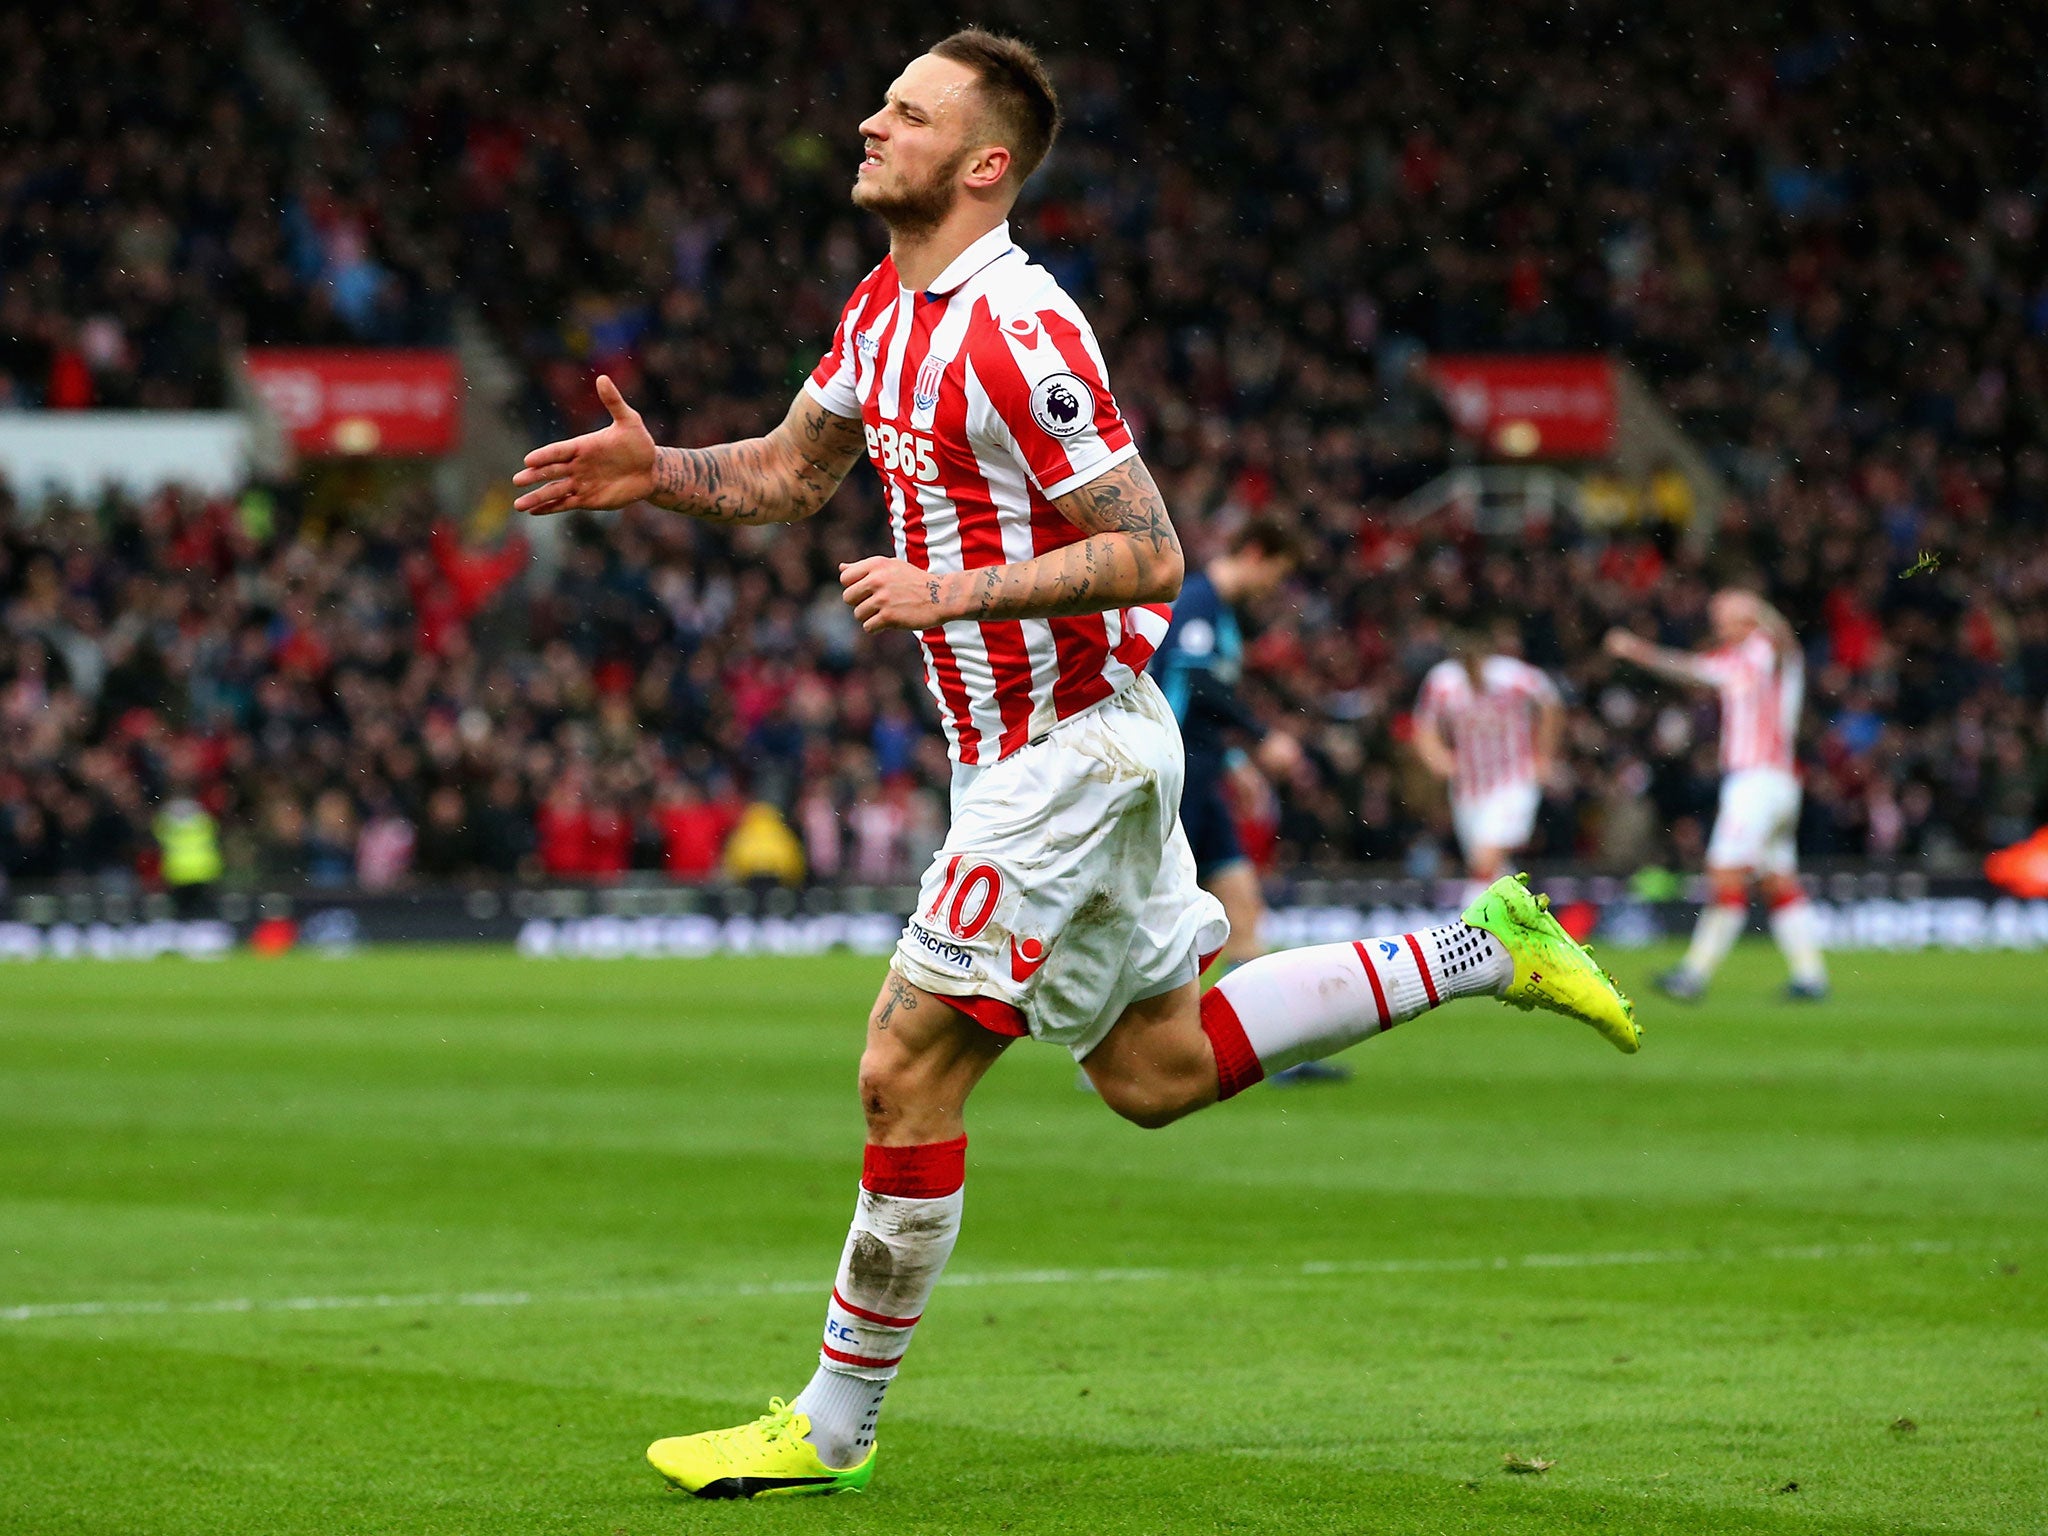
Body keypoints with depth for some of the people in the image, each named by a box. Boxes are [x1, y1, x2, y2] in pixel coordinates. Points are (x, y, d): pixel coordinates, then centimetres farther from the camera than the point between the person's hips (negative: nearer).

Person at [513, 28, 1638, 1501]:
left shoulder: (1018, 333, -22)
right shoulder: (887, 306, 7)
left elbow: (1148, 555, -22)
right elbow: (793, 470, 21)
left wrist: (953, 590, -25)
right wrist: (658, 473, 3)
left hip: (1068, 749, -10)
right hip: (1024, 749, 10)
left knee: (907, 1074, -7)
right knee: (1155, 1067, 18)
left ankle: (833, 1429, 3)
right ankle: (1484, 950, 25)